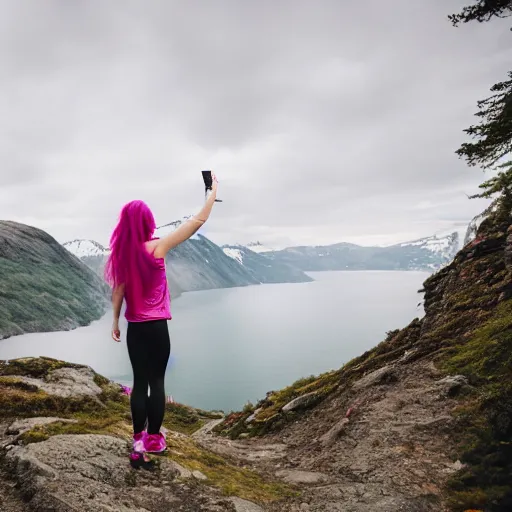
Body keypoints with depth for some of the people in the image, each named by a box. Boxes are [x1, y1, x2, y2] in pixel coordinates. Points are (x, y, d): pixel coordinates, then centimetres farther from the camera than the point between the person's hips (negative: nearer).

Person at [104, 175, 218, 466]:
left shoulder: (122, 252, -1)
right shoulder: (157, 247, -13)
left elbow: (118, 291, 4)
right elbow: (197, 223, -10)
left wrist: (115, 322, 16)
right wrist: (213, 192, 1)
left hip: (134, 327, 4)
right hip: (157, 325, -4)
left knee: (139, 382, 12)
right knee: (157, 380, 8)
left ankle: (138, 442, 20)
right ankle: (154, 439, 20)